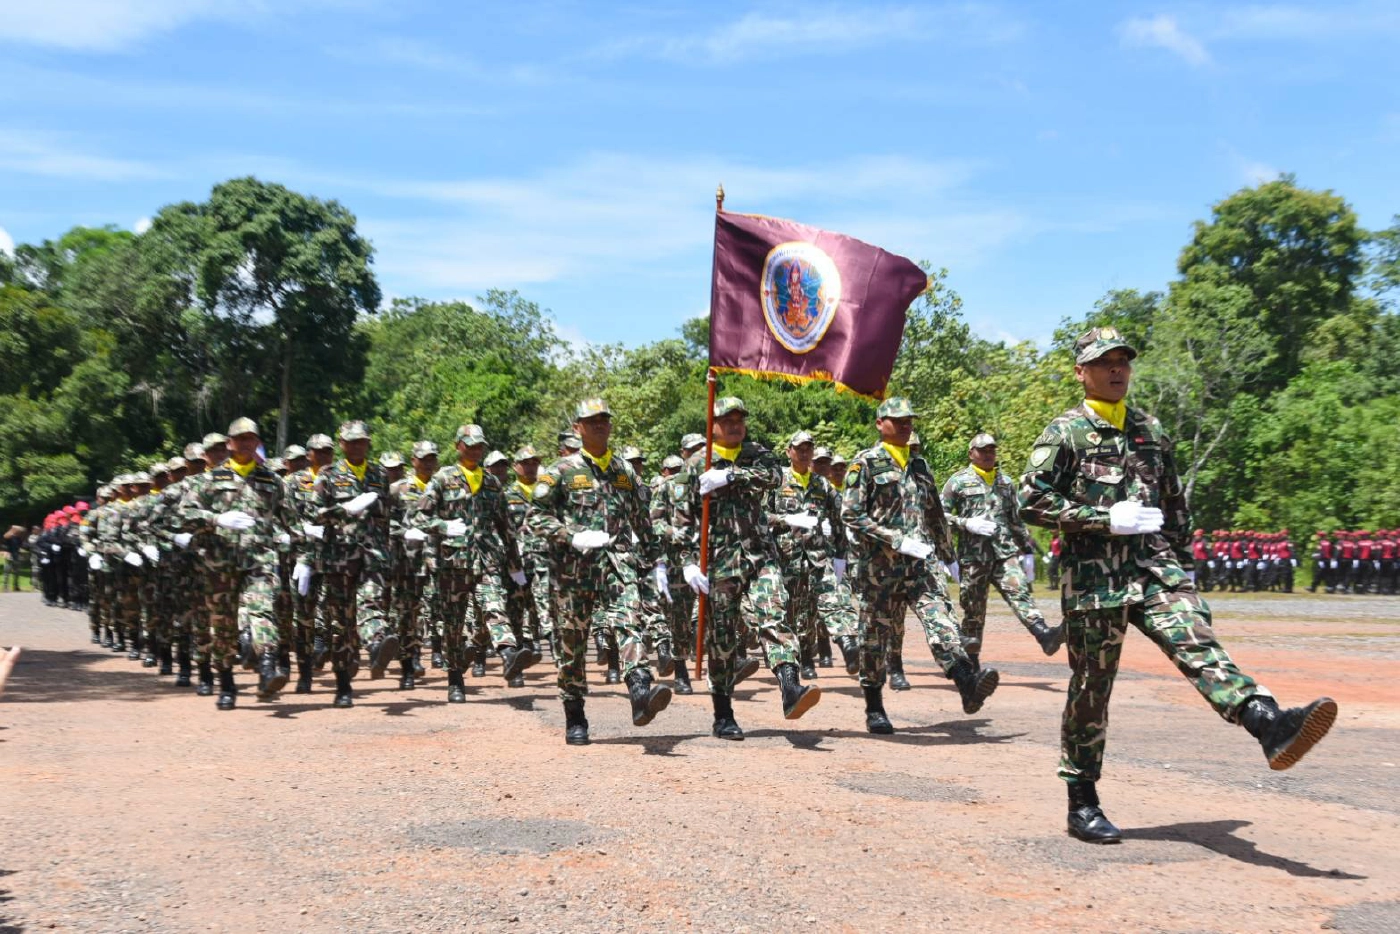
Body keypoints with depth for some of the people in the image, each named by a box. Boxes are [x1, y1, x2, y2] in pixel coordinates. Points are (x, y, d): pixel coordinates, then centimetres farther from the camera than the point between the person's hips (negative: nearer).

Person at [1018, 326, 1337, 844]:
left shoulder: (1150, 430, 17)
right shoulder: (1065, 432, 0)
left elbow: (1176, 503, 24)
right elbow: (1031, 500, -9)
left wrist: (1181, 563, 17)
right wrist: (1105, 518, -15)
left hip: (1155, 567, 4)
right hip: (1093, 577, -4)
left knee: (1198, 642, -20)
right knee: (1090, 688, 2)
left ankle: (1268, 723, -42)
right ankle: (1082, 803, 12)